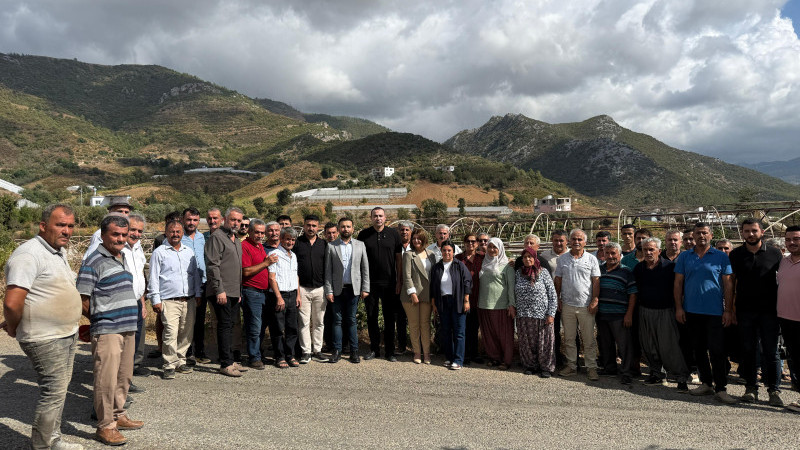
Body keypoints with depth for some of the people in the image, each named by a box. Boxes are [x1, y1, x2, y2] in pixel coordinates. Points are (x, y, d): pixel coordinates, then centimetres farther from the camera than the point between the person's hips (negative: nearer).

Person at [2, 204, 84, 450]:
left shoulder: (60, 252, 11)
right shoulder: (29, 254, -19)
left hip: (68, 335, 9)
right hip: (46, 339, -9)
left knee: (59, 389, 18)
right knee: (53, 392, -2)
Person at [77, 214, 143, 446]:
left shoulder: (125, 258, 14)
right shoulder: (93, 261, -11)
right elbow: (83, 300, -11)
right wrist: (99, 321, 1)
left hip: (128, 328, 8)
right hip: (107, 331, -8)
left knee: (124, 377, 17)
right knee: (106, 379, -3)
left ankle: (118, 415, 32)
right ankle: (105, 426, 9)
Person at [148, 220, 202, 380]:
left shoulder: (189, 251, 16)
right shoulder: (159, 252, 3)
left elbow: (196, 274, 21)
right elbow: (154, 278, 1)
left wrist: (198, 293, 14)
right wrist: (156, 300, -4)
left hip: (189, 300, 5)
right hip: (169, 301, -4)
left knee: (187, 332, 7)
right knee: (171, 333, -13)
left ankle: (180, 361, 21)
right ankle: (169, 366, -3)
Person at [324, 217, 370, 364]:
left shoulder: (360, 245, 7)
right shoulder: (331, 246, 3)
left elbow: (365, 268, 6)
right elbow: (328, 271, 1)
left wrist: (365, 289, 0)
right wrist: (328, 291, -4)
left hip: (354, 289, 0)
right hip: (337, 289, 0)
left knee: (352, 320, 5)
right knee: (337, 320, 4)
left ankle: (354, 351, 13)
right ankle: (337, 350, 12)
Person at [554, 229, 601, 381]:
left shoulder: (591, 259, 2)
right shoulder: (562, 259, 7)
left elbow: (596, 281, 0)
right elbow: (557, 280, 10)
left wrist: (595, 301, -7)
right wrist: (558, 299, 4)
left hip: (586, 305, -2)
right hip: (567, 305, 2)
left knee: (589, 339, 3)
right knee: (569, 338, 10)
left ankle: (591, 368, 13)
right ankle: (571, 365, 21)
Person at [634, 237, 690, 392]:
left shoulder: (669, 266, -7)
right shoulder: (638, 268, 7)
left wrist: (677, 308, -5)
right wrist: (636, 308, 13)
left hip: (665, 311, -5)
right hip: (645, 312, 5)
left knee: (669, 346, -7)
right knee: (649, 346, 10)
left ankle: (682, 378, 1)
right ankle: (656, 374, 24)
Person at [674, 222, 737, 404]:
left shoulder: (721, 257, 2)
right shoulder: (684, 257, 8)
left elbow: (728, 285, 1)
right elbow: (678, 283, 8)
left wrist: (728, 310, -5)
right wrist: (679, 307, 2)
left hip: (715, 312, -3)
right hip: (691, 312, 3)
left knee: (717, 350, -5)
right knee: (699, 349, 11)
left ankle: (720, 389, 2)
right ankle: (706, 383, 22)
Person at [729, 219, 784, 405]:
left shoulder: (775, 254, 3)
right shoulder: (735, 255, 5)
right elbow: (731, 283, 8)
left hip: (768, 311, -1)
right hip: (744, 311, 1)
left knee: (771, 351, 3)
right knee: (747, 351, 7)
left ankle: (774, 390, 13)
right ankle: (751, 388, 17)